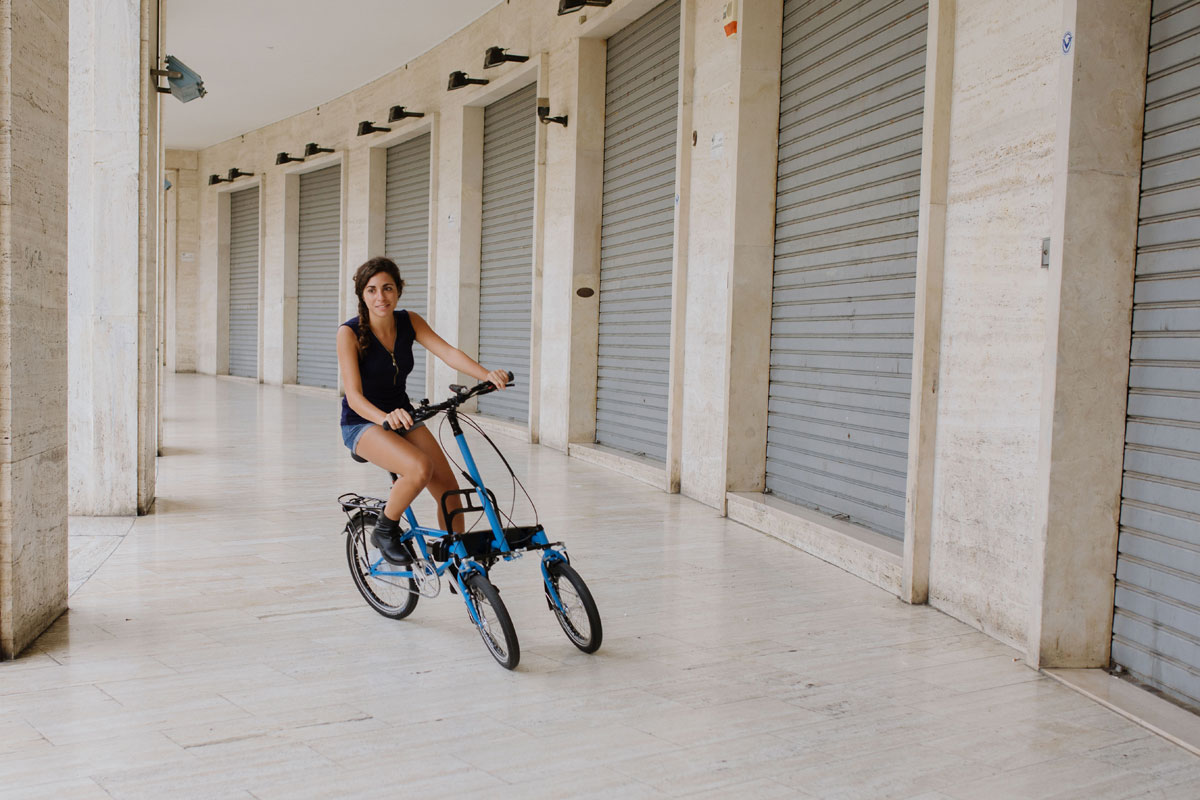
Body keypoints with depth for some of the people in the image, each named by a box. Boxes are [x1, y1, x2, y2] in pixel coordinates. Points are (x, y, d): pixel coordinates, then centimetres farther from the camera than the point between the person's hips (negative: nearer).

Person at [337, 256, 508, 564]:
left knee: (448, 487, -10)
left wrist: (486, 374, -36)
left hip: (401, 415, 5)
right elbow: (354, 396, -26)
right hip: (361, 423, -5)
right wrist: (385, 418, -47)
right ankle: (384, 530, -6)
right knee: (420, 468, -31)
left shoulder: (409, 322, -5)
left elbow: (448, 352, -18)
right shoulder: (349, 332, -18)